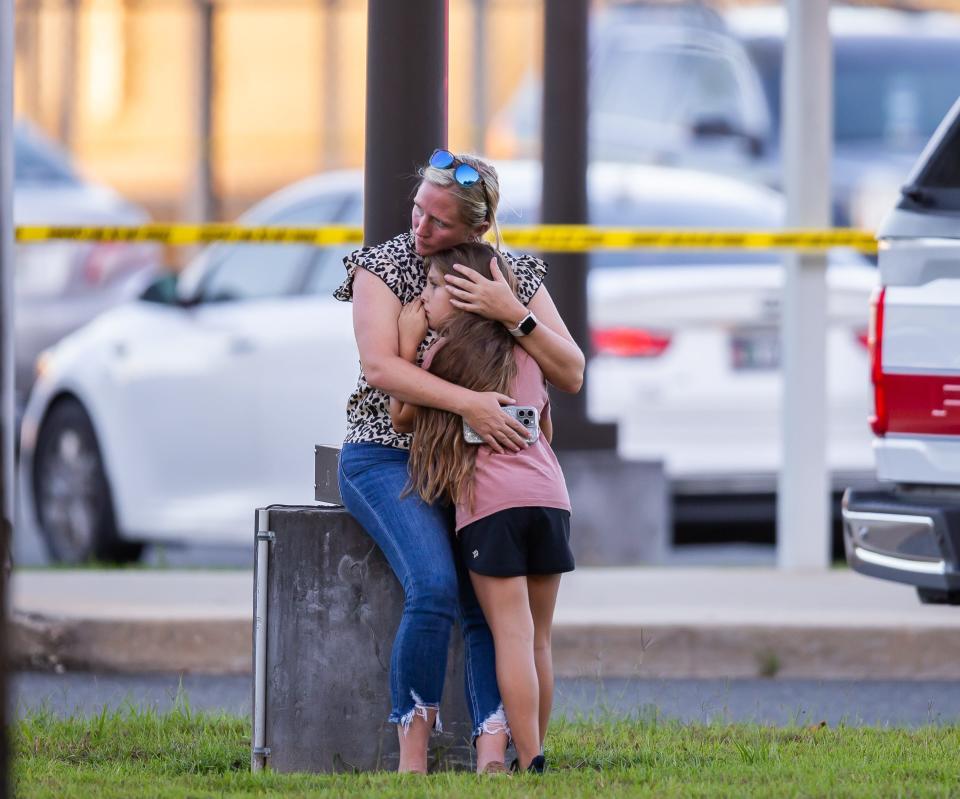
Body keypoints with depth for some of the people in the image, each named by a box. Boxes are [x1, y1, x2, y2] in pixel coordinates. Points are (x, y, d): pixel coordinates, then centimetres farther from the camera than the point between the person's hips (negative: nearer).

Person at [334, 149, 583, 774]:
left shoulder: (517, 276, 5)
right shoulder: (384, 266, -3)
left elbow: (571, 375, -1)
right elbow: (380, 366, -17)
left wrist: (514, 314, -17)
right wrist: (469, 403, -27)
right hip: (386, 457, -3)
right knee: (436, 588, -27)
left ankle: (492, 757, -27)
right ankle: (413, 756, -20)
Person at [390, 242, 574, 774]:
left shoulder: (449, 350, 2)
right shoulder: (523, 351, 18)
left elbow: (401, 417, 12)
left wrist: (407, 346, 14)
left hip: (491, 504, -6)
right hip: (549, 494, 6)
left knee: (512, 636, -9)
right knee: (538, 640, 10)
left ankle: (529, 761, -14)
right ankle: (532, 753, 13)